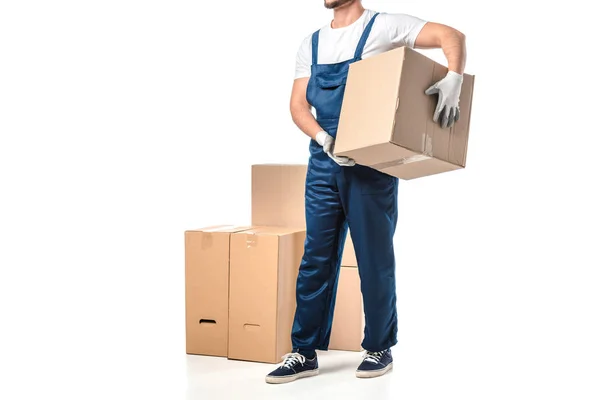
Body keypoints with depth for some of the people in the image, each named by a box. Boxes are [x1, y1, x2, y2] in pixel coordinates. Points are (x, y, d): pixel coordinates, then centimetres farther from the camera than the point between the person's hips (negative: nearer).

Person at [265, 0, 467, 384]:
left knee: (375, 259, 4)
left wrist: (453, 79, -30)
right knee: (316, 259, 6)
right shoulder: (312, 44, 13)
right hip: (323, 164, 5)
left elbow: (452, 36, -10)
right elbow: (298, 103, 7)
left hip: (371, 165, -5)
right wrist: (324, 138, -12)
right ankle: (305, 353, 13)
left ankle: (380, 349, 19)